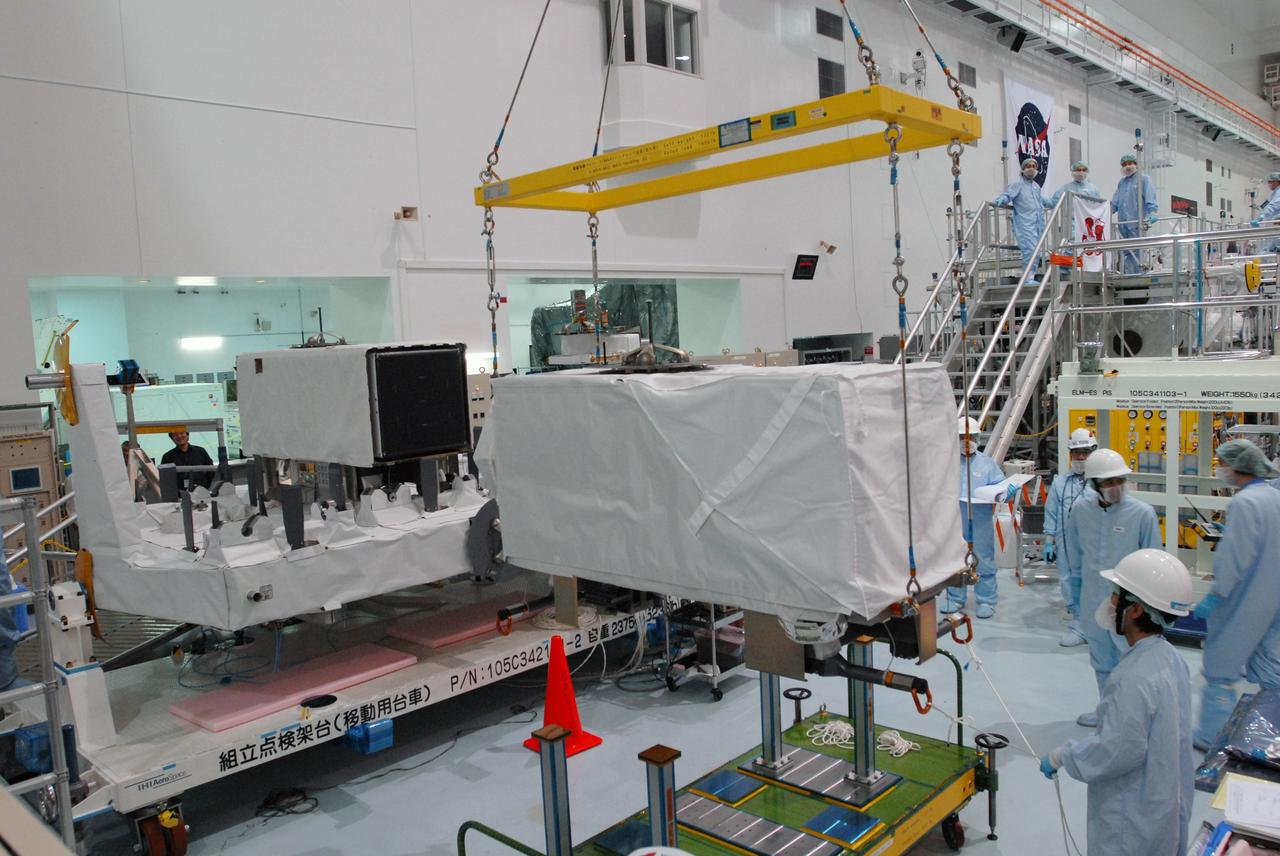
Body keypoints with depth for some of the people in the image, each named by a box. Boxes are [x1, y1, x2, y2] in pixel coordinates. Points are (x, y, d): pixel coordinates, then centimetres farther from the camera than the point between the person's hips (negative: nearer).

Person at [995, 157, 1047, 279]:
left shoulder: (1036, 186, 21)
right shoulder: (1018, 185, -2)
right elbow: (1007, 195, -16)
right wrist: (1001, 200, -37)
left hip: (1038, 225, 8)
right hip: (1025, 225, -8)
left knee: (1036, 251, 6)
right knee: (1030, 250, -18)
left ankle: (1031, 276, 11)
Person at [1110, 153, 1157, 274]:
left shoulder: (1144, 179, 5)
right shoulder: (1122, 182, 22)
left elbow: (1150, 198, -6)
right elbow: (1114, 203, 22)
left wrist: (1152, 213, -21)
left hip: (1136, 222, -6)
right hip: (1122, 222, 6)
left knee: (1136, 251, -10)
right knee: (1126, 252, 5)